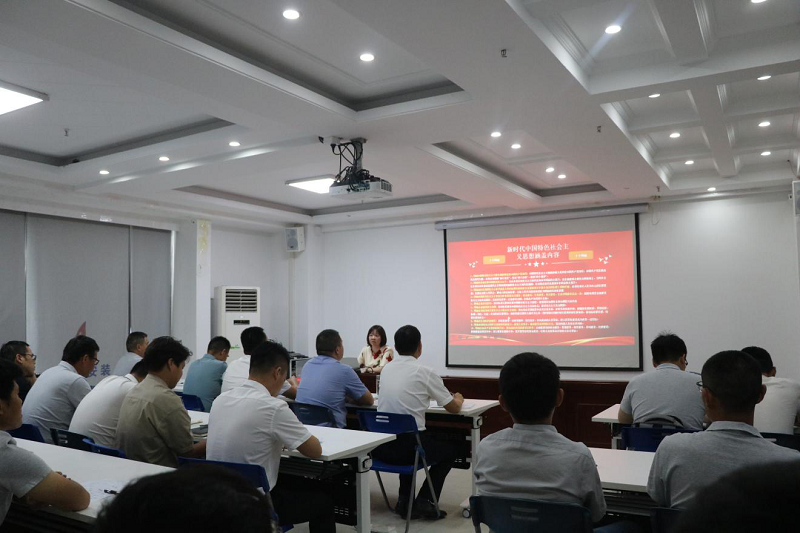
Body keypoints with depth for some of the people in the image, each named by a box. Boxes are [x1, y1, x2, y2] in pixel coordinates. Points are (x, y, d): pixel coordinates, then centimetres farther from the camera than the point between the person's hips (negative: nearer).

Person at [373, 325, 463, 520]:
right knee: (448, 450, 23)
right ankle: (424, 502, 13)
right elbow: (453, 408, 3)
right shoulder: (425, 372, -8)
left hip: (381, 445, 5)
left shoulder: (386, 369, 8)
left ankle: (405, 500, 26)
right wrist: (458, 399, 26)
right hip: (408, 444, -5)